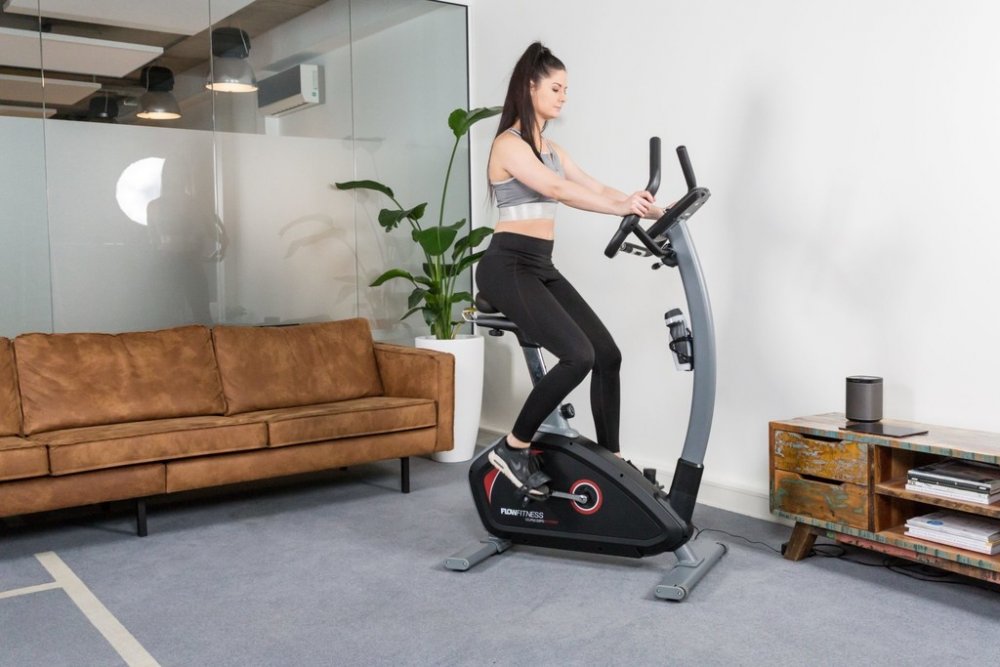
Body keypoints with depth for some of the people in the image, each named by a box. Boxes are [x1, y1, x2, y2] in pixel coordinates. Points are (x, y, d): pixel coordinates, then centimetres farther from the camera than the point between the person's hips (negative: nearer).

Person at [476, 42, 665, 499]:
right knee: (577, 356, -21)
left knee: (607, 354, 2)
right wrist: (623, 208, -35)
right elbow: (559, 191, -25)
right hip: (507, 267, -9)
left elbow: (596, 188, 13)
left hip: (541, 268, 9)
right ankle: (513, 448, -5)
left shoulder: (550, 149, 18)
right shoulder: (509, 144, -10)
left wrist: (654, 211, 1)